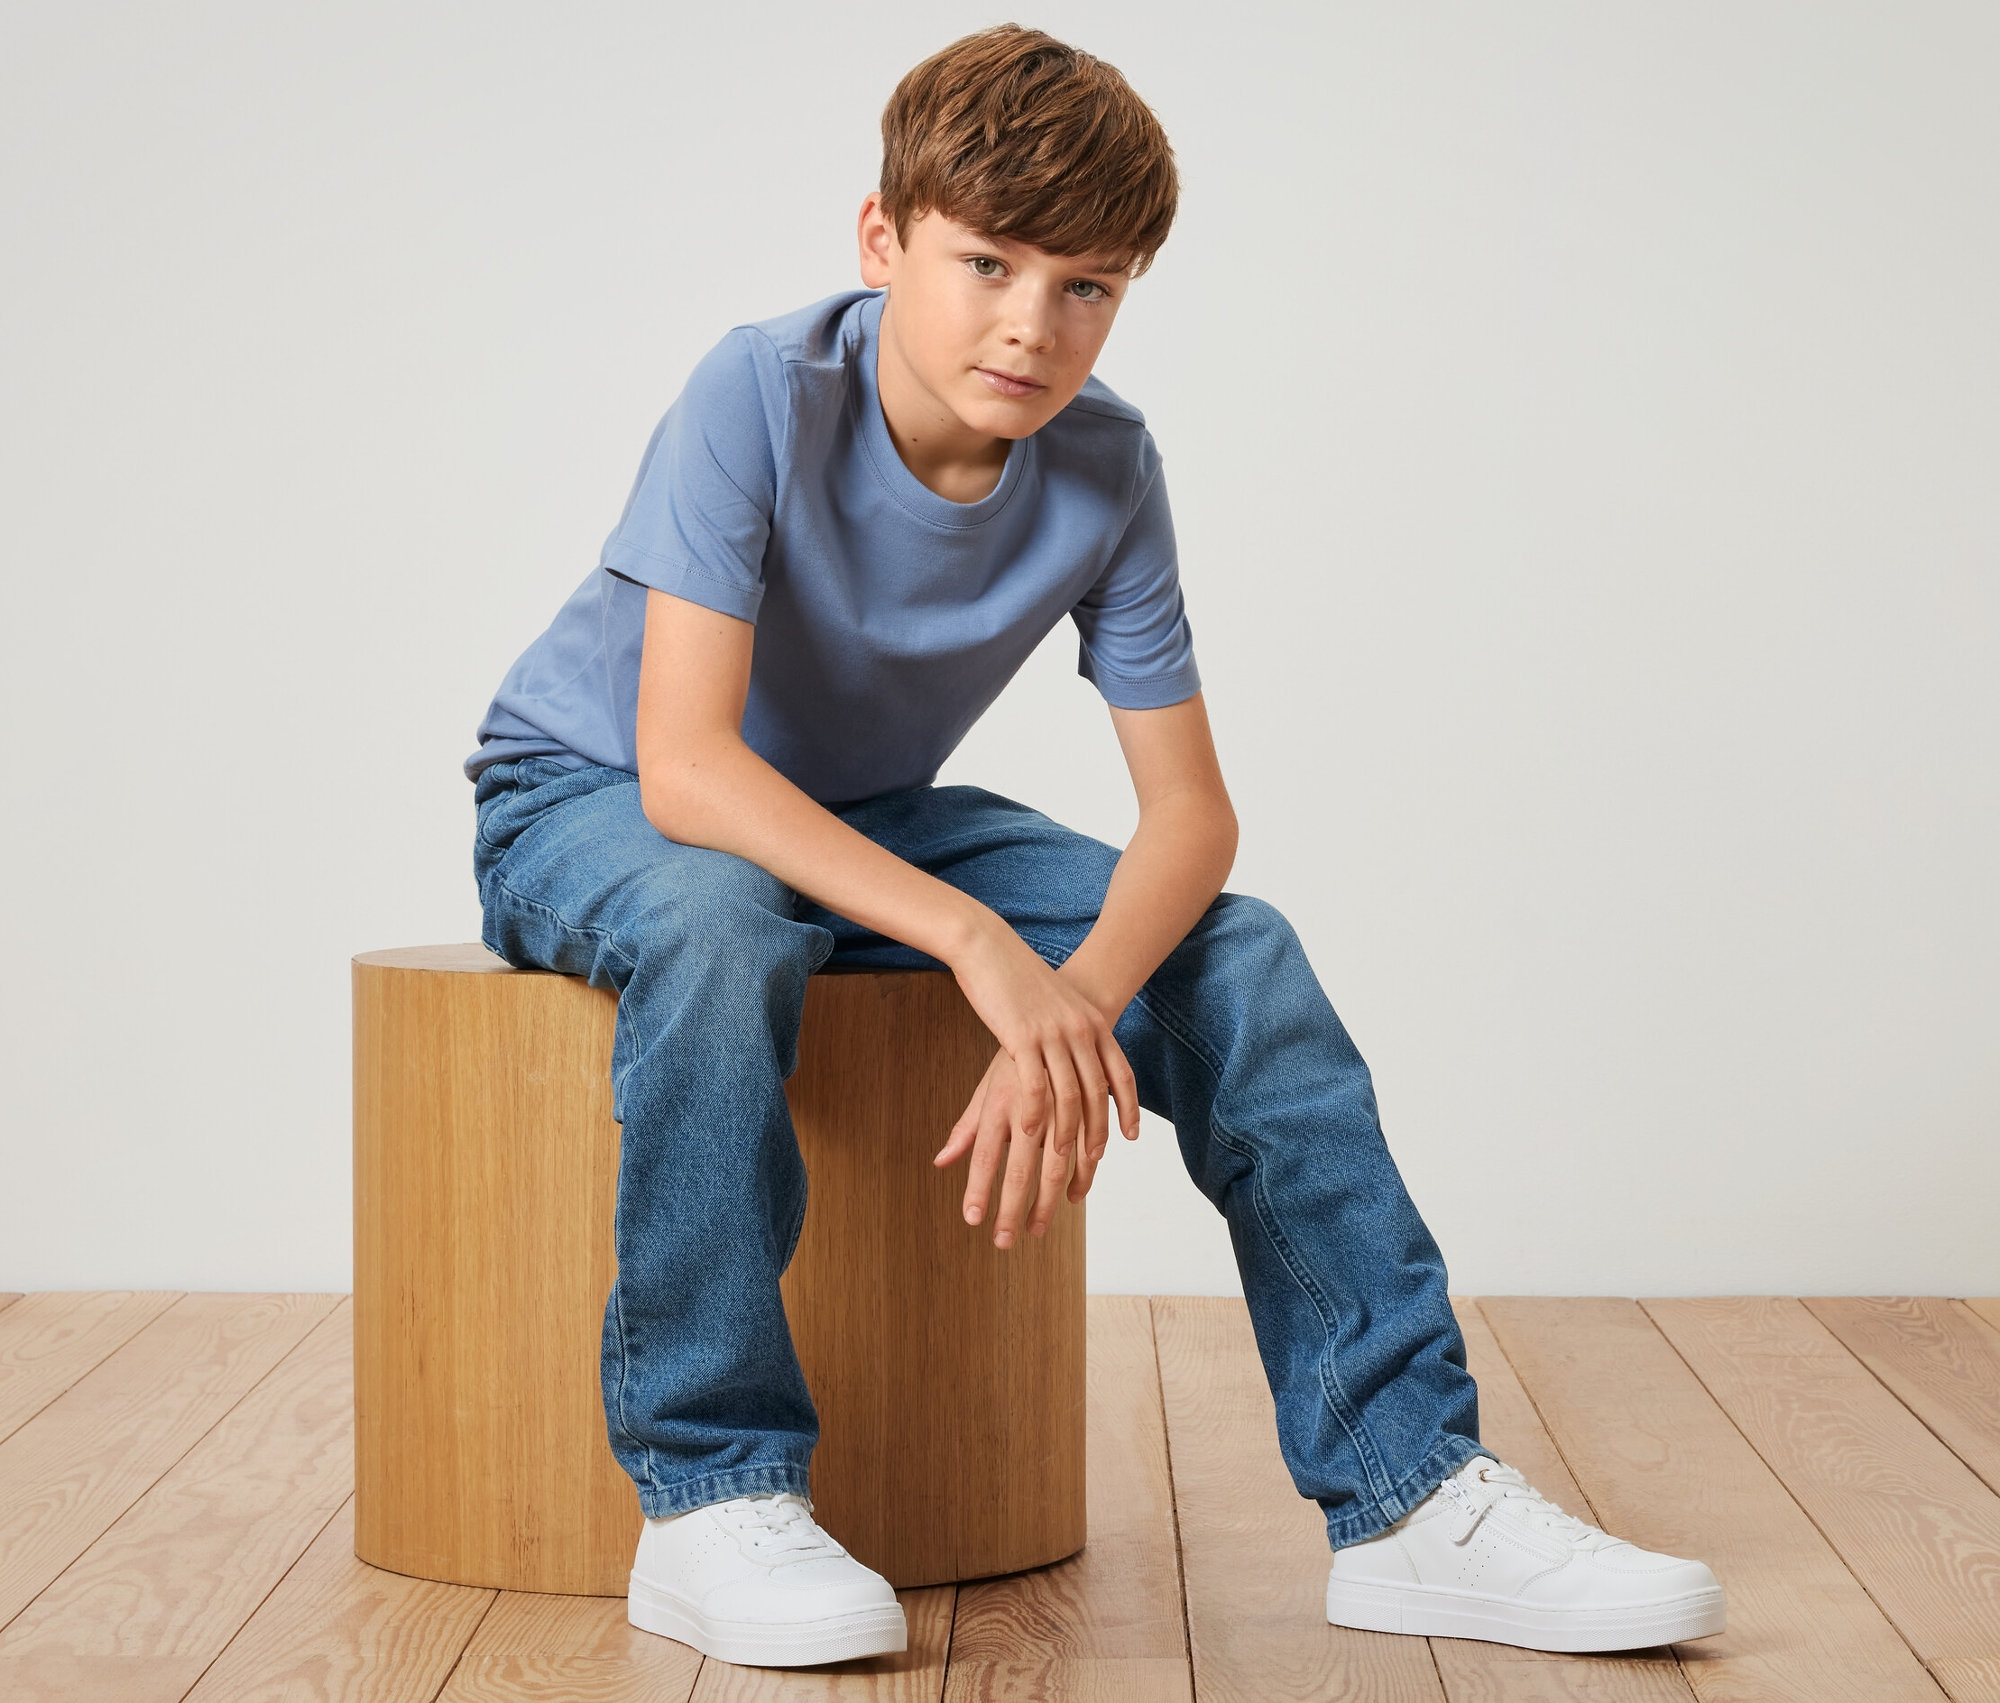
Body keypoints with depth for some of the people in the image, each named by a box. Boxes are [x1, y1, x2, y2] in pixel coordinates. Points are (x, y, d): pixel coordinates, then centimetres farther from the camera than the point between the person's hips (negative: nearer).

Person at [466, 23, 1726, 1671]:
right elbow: (686, 765, -34)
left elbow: (1191, 810, -16)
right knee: (716, 931, -40)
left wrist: (1073, 1008, -36)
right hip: (588, 805, -4)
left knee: (1236, 952, -14)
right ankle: (713, 1499, -27)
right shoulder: (762, 396, -27)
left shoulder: (1106, 469, -15)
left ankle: (1412, 1490, -10)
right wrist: (980, 945, -43)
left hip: (865, 818, 4)